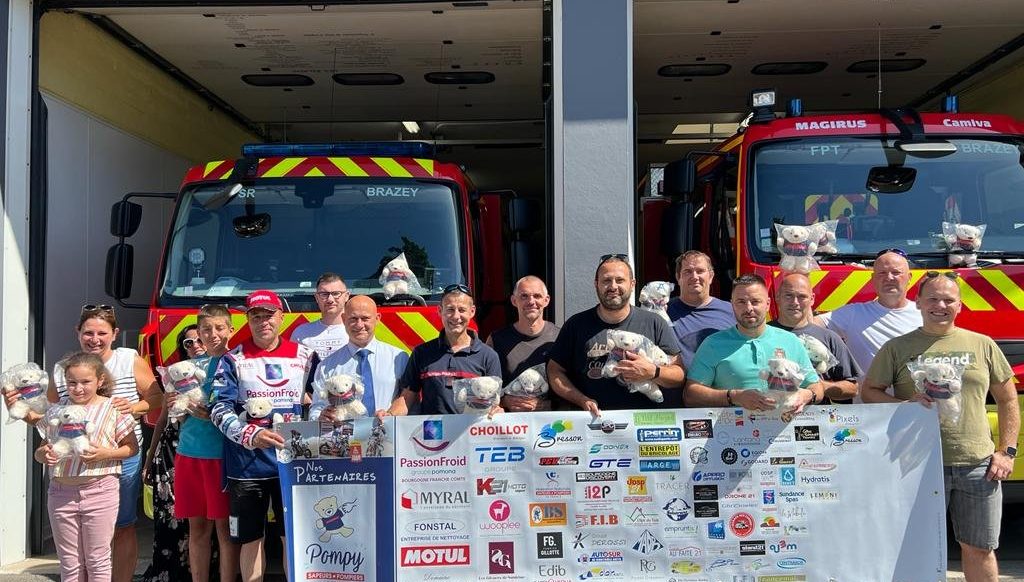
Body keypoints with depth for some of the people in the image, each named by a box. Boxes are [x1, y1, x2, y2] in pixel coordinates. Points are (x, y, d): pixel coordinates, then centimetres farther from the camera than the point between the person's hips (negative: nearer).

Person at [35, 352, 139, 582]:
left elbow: (132, 448, 1)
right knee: (69, 563, 11)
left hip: (99, 491, -3)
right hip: (61, 492, 4)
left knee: (97, 560, 5)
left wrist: (106, 453, -16)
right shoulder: (56, 411, 8)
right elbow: (41, 450, 16)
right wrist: (43, 454, -8)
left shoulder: (113, 409, -3)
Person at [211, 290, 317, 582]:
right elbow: (220, 409, -8)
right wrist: (251, 435, -25)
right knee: (250, 538, 7)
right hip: (247, 464, -1)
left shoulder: (306, 357, 8)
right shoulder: (233, 360, 2)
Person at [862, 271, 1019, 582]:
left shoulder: (983, 345, 9)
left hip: (978, 464, 2)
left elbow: (1007, 399, 13)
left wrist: (1006, 451, 4)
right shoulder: (897, 348, 4)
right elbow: (869, 391, 4)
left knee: (979, 548, 10)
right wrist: (906, 404, -14)